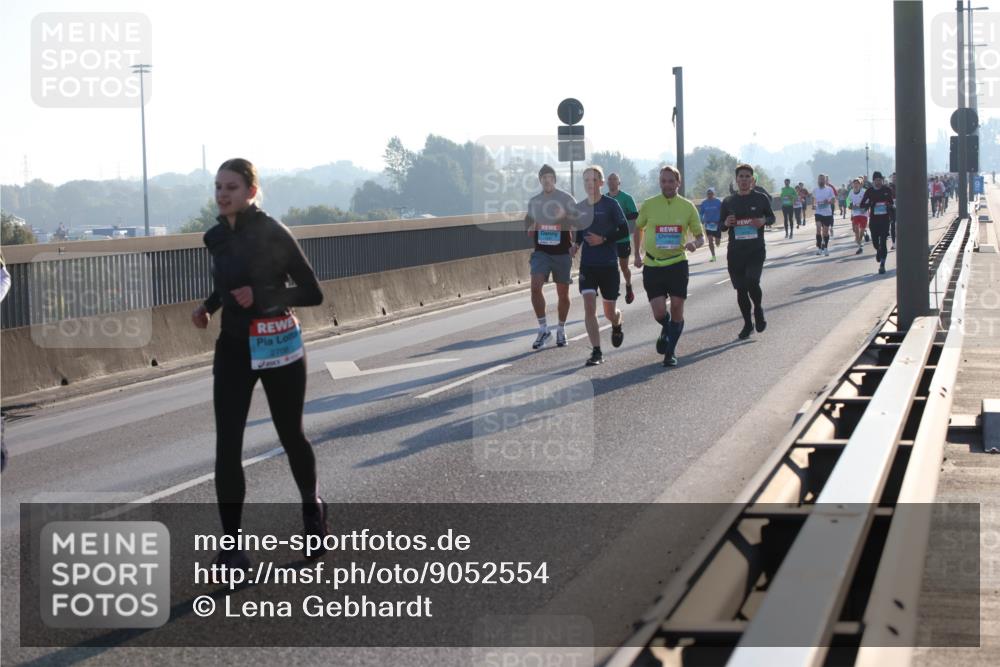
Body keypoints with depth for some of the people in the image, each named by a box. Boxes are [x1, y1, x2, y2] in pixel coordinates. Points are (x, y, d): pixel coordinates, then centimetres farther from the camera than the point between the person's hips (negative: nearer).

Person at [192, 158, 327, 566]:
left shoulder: (272, 234, -14)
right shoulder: (216, 237, 3)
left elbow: (312, 293, -11)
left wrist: (262, 297, -24)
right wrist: (207, 307, 3)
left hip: (276, 348, -4)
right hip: (232, 348, 4)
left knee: (290, 434, 13)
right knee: (227, 448, -7)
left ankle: (312, 508, 43)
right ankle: (232, 549, -5)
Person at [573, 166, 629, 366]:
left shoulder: (611, 205, -7)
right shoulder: (580, 207, 6)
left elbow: (624, 230, -7)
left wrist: (603, 239, -19)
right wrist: (576, 245, 1)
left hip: (609, 265, -3)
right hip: (587, 265, 3)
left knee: (609, 312, 8)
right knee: (589, 306, -14)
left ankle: (617, 325, 45)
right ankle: (596, 352, -10)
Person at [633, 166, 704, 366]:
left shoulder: (687, 206, 0)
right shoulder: (649, 205, 0)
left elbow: (700, 236, 6)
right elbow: (638, 228, 17)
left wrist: (694, 244, -17)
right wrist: (638, 254, 13)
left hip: (677, 264, 0)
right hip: (652, 265, 0)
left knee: (677, 309, -2)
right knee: (659, 312, -7)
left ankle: (670, 352, 14)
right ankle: (666, 331, 29)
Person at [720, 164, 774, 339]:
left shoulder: (761, 199, 2)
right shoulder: (728, 202, 6)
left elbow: (772, 217, 12)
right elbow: (721, 225, 14)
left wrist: (763, 221, -10)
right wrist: (726, 223, -9)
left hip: (756, 251, -2)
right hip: (735, 252, 2)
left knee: (752, 282, -21)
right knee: (741, 289, 5)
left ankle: (758, 310, 9)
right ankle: (747, 324, 21)